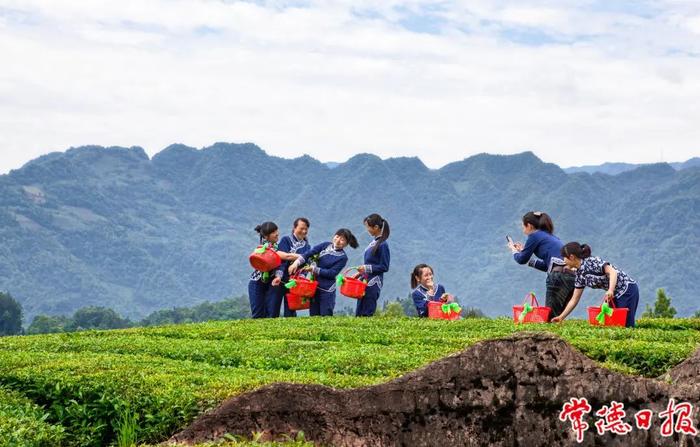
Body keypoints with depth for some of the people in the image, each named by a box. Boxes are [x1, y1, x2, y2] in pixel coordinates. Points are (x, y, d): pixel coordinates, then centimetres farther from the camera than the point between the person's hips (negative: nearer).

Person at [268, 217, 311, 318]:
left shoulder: (307, 246, 13)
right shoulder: (285, 240, -1)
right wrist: (278, 275, -27)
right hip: (281, 279, -4)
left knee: (290, 311, 6)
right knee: (273, 310, -5)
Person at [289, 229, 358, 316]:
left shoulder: (343, 257, -7)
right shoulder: (326, 245, 4)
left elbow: (332, 273, -15)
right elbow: (309, 253, -5)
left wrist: (313, 269, -16)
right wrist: (297, 263, -20)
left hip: (327, 290, -4)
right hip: (314, 286, 4)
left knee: (326, 315, -1)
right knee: (313, 315, 8)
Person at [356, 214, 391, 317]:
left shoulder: (382, 245, -14)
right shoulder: (374, 242, 12)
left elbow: (384, 267, -15)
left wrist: (367, 268, -18)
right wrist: (361, 272, 14)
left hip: (373, 284, -9)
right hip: (365, 281, 9)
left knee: (366, 314, -7)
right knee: (358, 313, 9)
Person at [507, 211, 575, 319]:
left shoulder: (535, 235, 4)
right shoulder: (550, 236, 28)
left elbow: (522, 260, 10)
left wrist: (513, 250, 31)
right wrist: (523, 251, 37)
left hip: (560, 276, -8)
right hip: (573, 274, 8)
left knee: (549, 317, -4)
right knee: (558, 317, 13)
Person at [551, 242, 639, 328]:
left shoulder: (591, 262, -16)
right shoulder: (580, 274, 8)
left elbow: (613, 272, -27)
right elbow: (574, 300, 13)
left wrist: (610, 290, -43)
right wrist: (561, 317, 10)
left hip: (627, 289, -9)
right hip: (615, 295, 9)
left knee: (626, 326, -13)